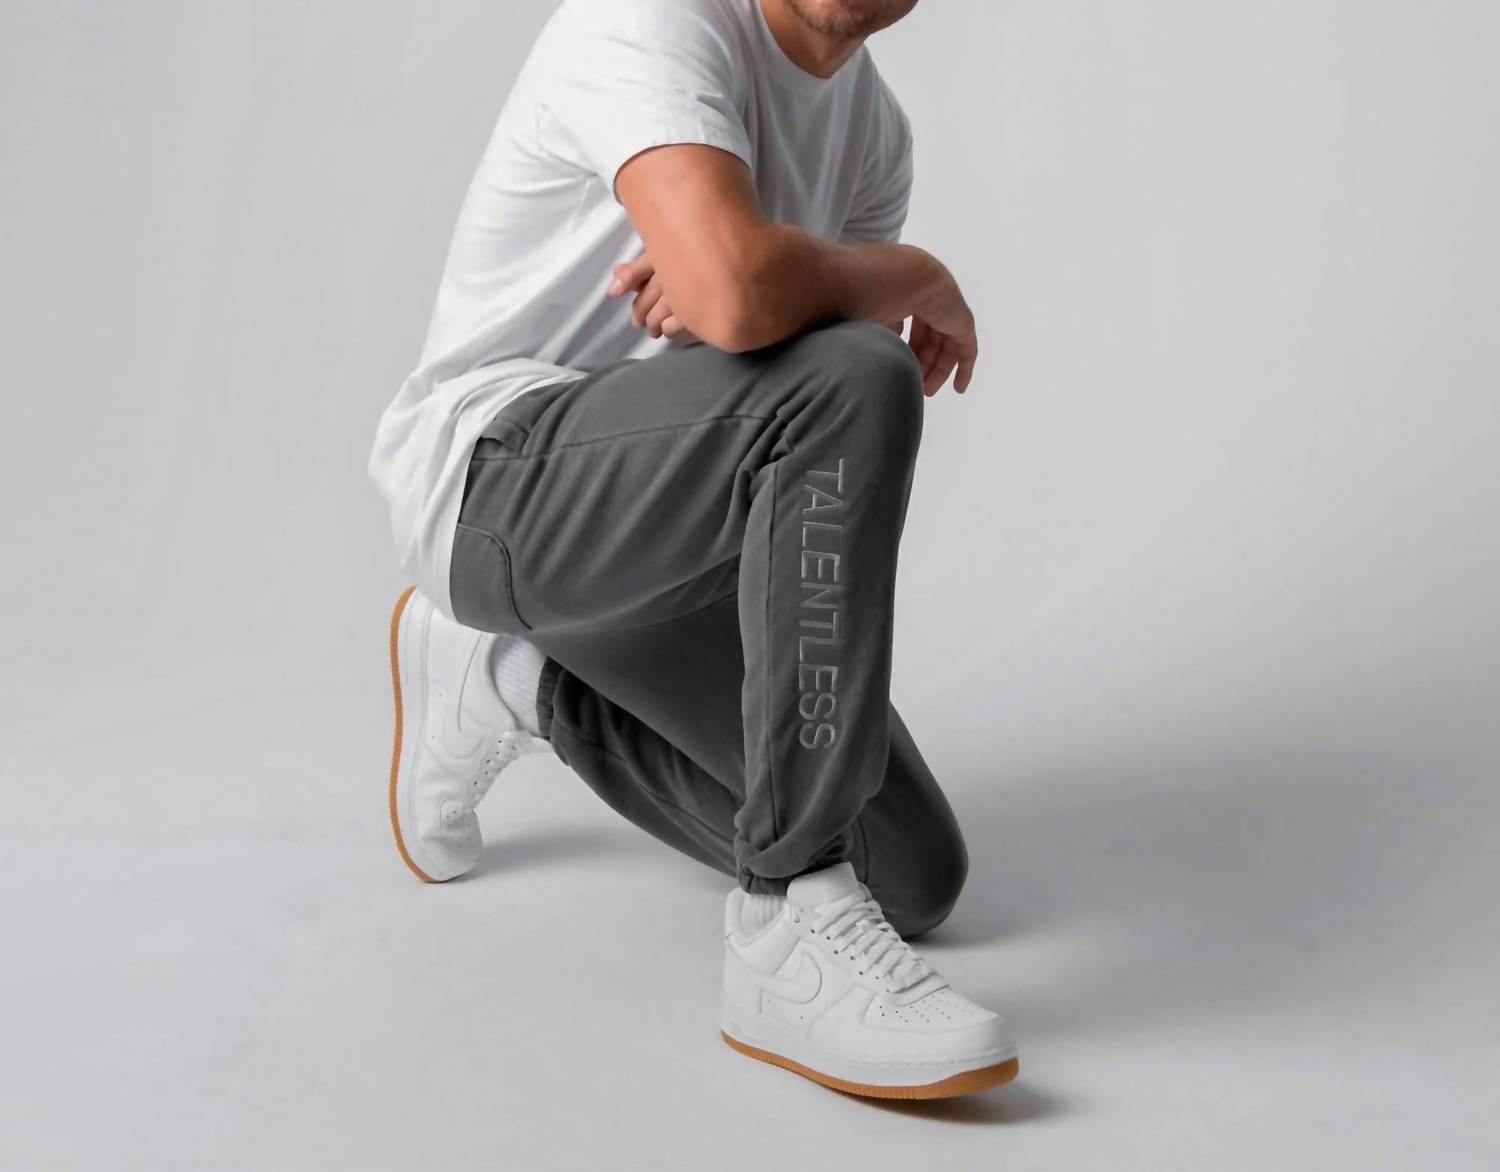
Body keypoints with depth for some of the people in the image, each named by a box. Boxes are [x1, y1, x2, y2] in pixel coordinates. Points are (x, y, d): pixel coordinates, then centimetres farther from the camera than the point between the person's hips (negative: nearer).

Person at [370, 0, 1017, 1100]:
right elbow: (744, 294, -37)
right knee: (851, 385, -34)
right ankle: (793, 937, -28)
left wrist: (715, 297, -17)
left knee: (913, 880, 4)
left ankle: (518, 680, 20)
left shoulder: (873, 122, 9)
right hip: (491, 474, -8)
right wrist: (918, 276, -14)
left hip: (660, 533, 8)